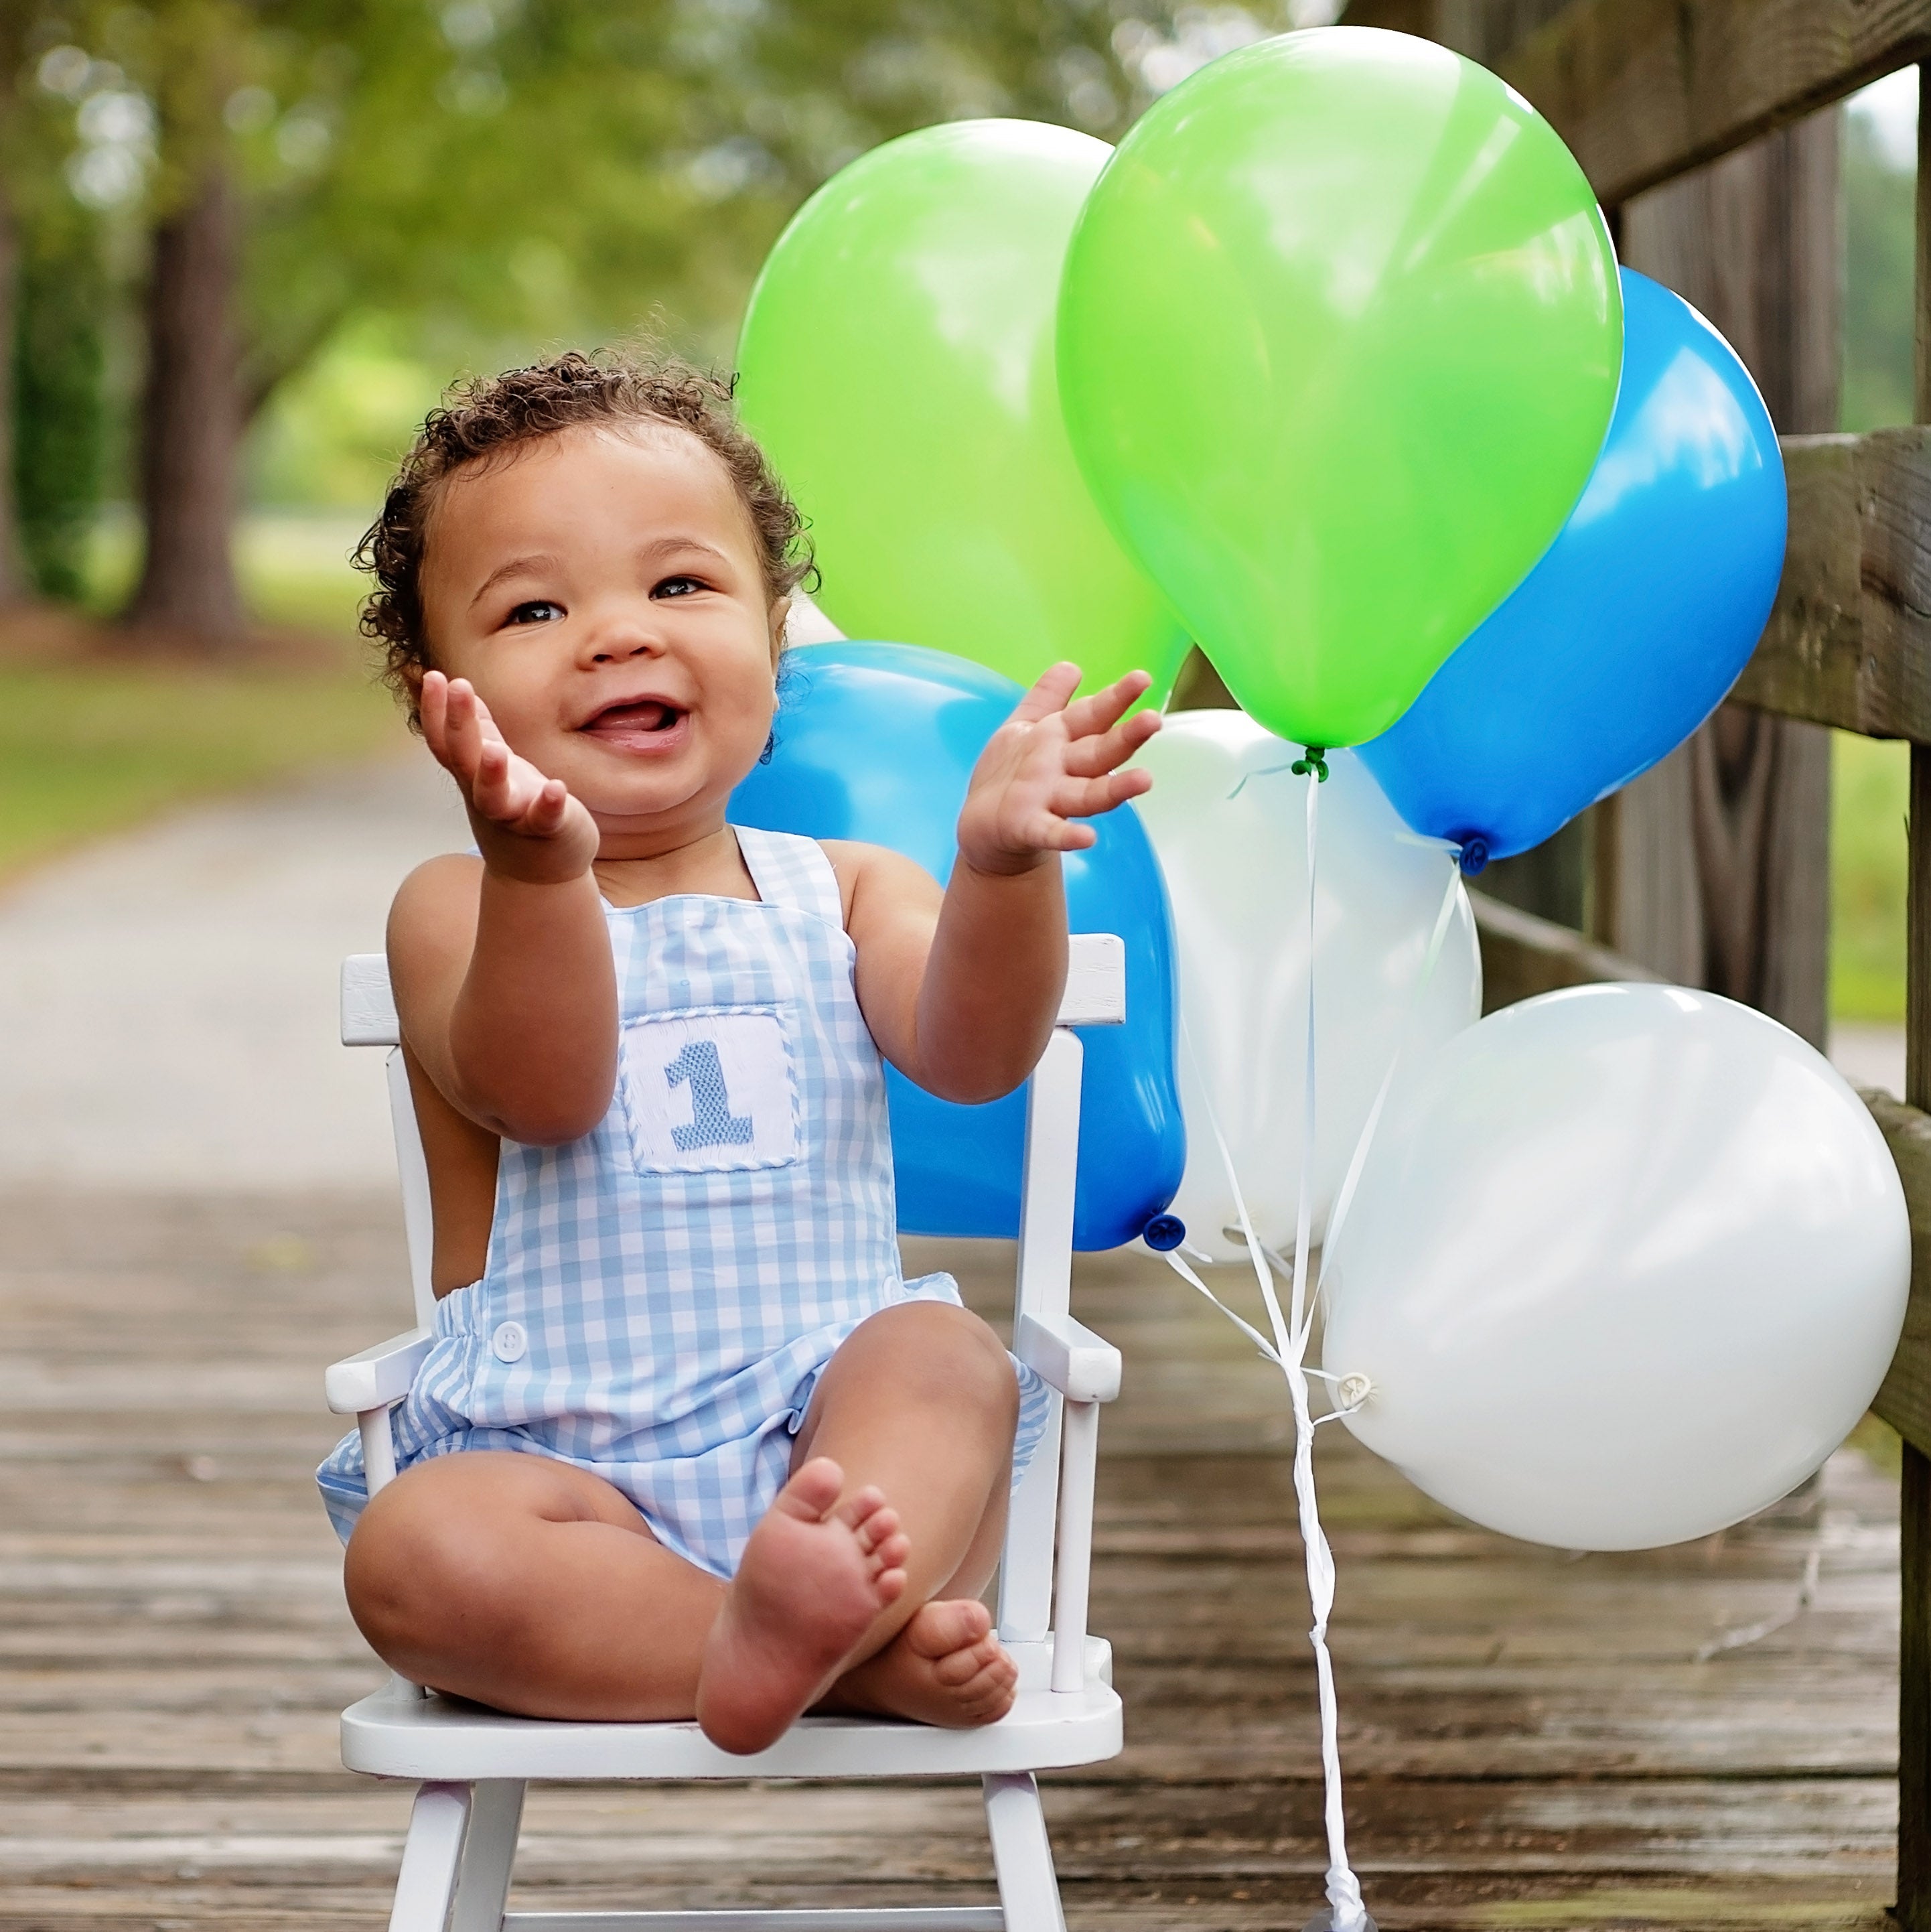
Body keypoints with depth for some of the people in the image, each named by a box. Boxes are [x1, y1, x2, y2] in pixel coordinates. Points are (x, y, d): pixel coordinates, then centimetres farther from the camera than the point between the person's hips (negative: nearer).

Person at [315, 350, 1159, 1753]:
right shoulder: (457, 910, 3)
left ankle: (799, 1615, -51)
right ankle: (864, 1652, -34)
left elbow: (973, 1054, -10)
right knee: (417, 1555, -30)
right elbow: (542, 1094, -17)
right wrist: (541, 870, -36)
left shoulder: (844, 891, 10)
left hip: (828, 1435, 2)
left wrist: (1002, 863, -31)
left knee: (948, 1356, -27)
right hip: (562, 1464, -2)